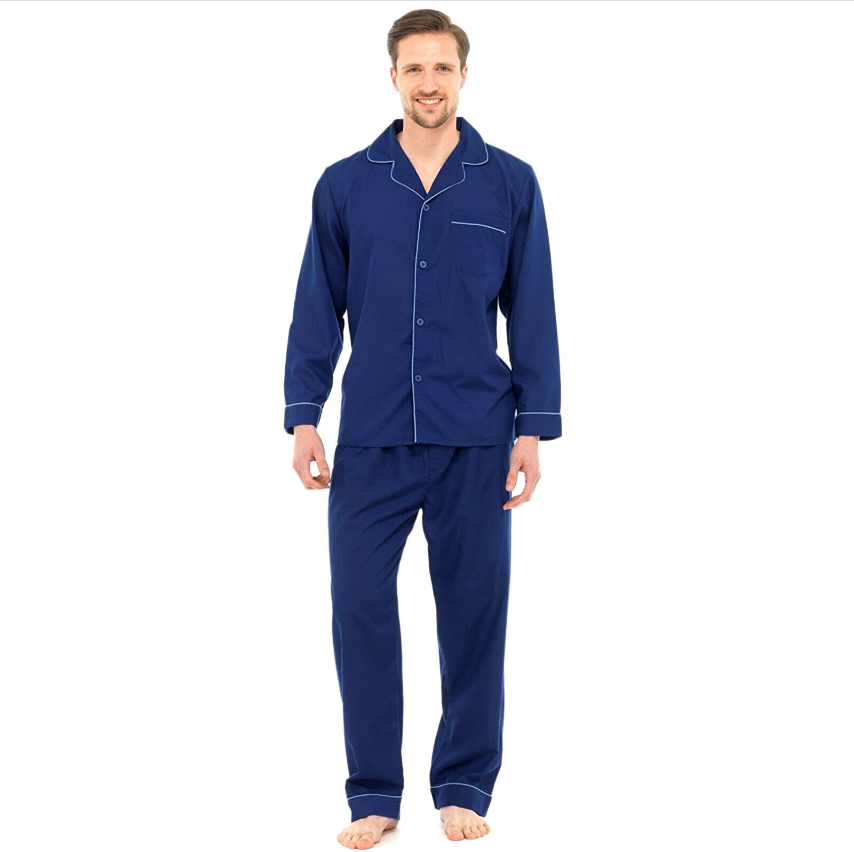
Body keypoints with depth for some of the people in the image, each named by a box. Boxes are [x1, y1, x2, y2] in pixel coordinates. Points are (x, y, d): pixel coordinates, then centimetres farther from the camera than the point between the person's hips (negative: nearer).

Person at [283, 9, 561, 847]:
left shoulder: (510, 183, 3)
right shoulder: (345, 185, 4)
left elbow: (533, 313, 3)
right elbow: (318, 309, 6)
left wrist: (534, 427, -1)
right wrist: (303, 415, -1)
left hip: (475, 439, 0)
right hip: (371, 438, 0)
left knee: (473, 608, 6)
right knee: (360, 607, -1)